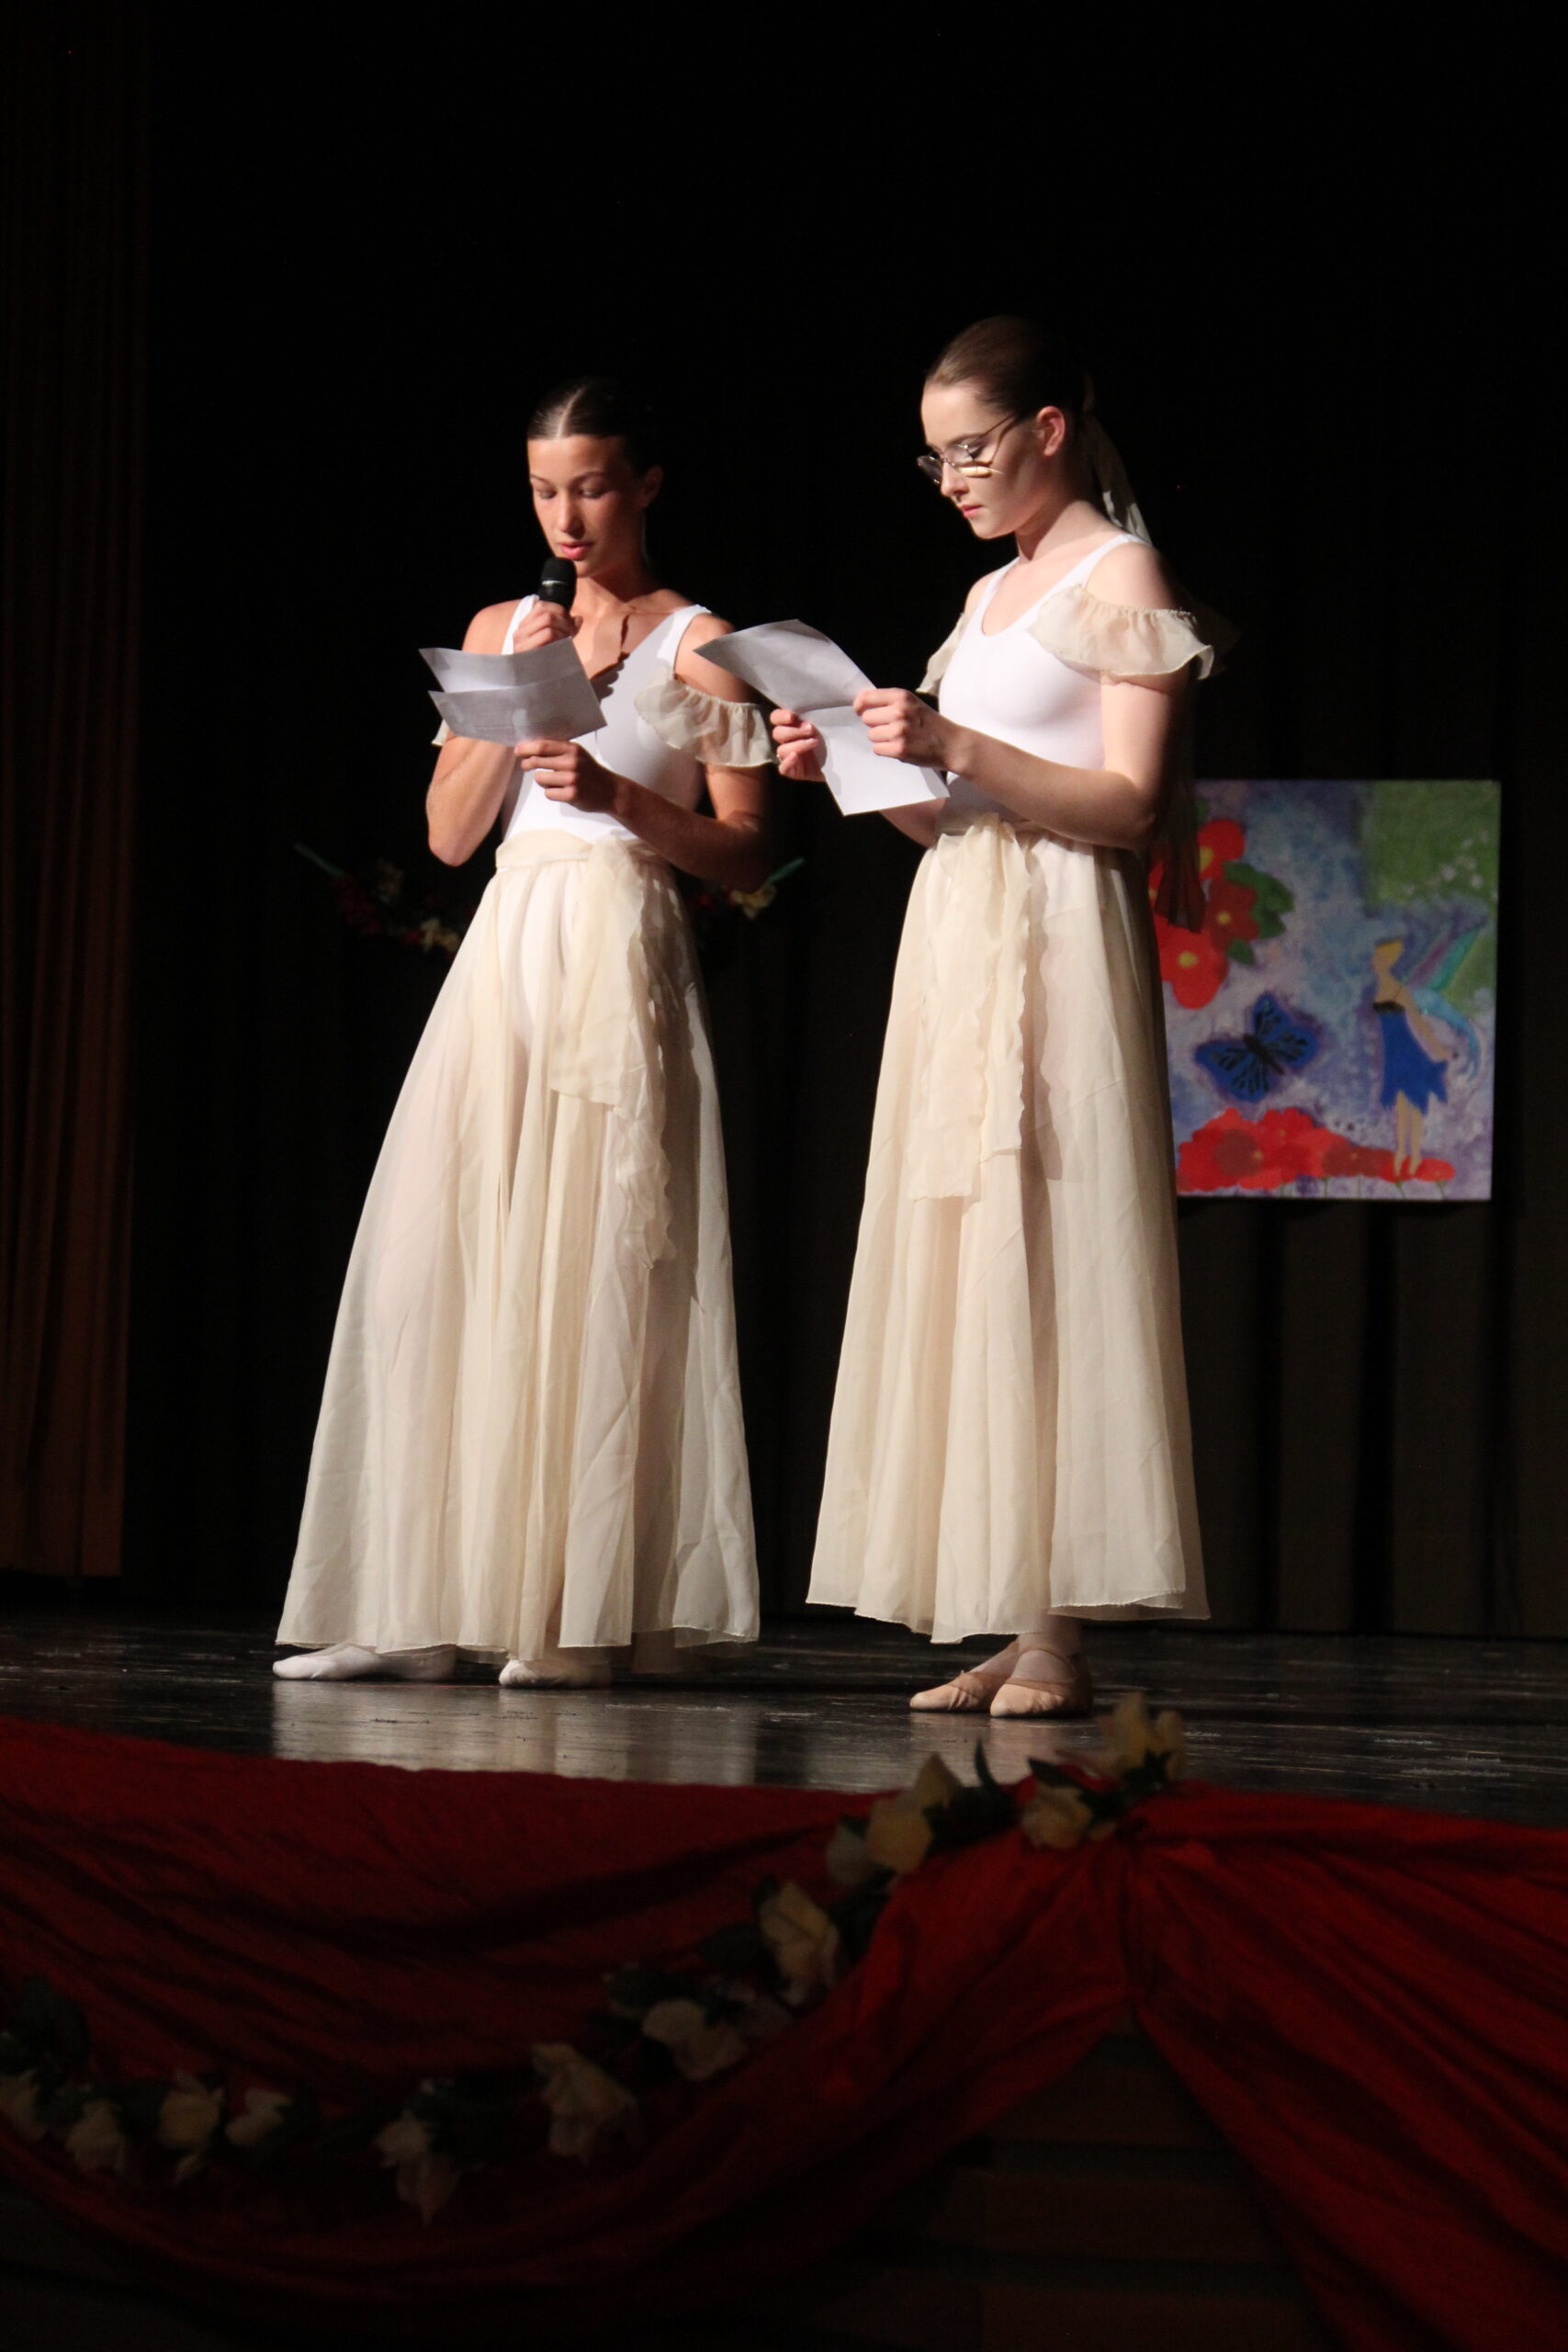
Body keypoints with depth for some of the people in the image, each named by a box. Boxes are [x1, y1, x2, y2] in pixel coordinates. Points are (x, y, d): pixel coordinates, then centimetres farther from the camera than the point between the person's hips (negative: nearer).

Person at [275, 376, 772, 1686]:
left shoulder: (697, 644, 2)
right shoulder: (500, 631, 16)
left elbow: (747, 854, -1)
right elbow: (451, 831, 12)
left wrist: (617, 793, -14)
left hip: (623, 962, -5)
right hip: (505, 953, 5)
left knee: (591, 1265, -9)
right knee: (444, 1262, -2)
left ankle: (578, 1616, -6)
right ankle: (426, 1606, 1)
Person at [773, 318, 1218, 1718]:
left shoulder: (1121, 577, -3)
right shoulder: (991, 597, 21)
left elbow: (1129, 806, -12)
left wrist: (957, 747, -20)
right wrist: (854, 768, 6)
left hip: (1056, 944, -8)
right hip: (955, 934, 8)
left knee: (1042, 1267, -12)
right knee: (963, 1276, 2)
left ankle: (1059, 1634, -12)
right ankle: (1003, 1632, 2)